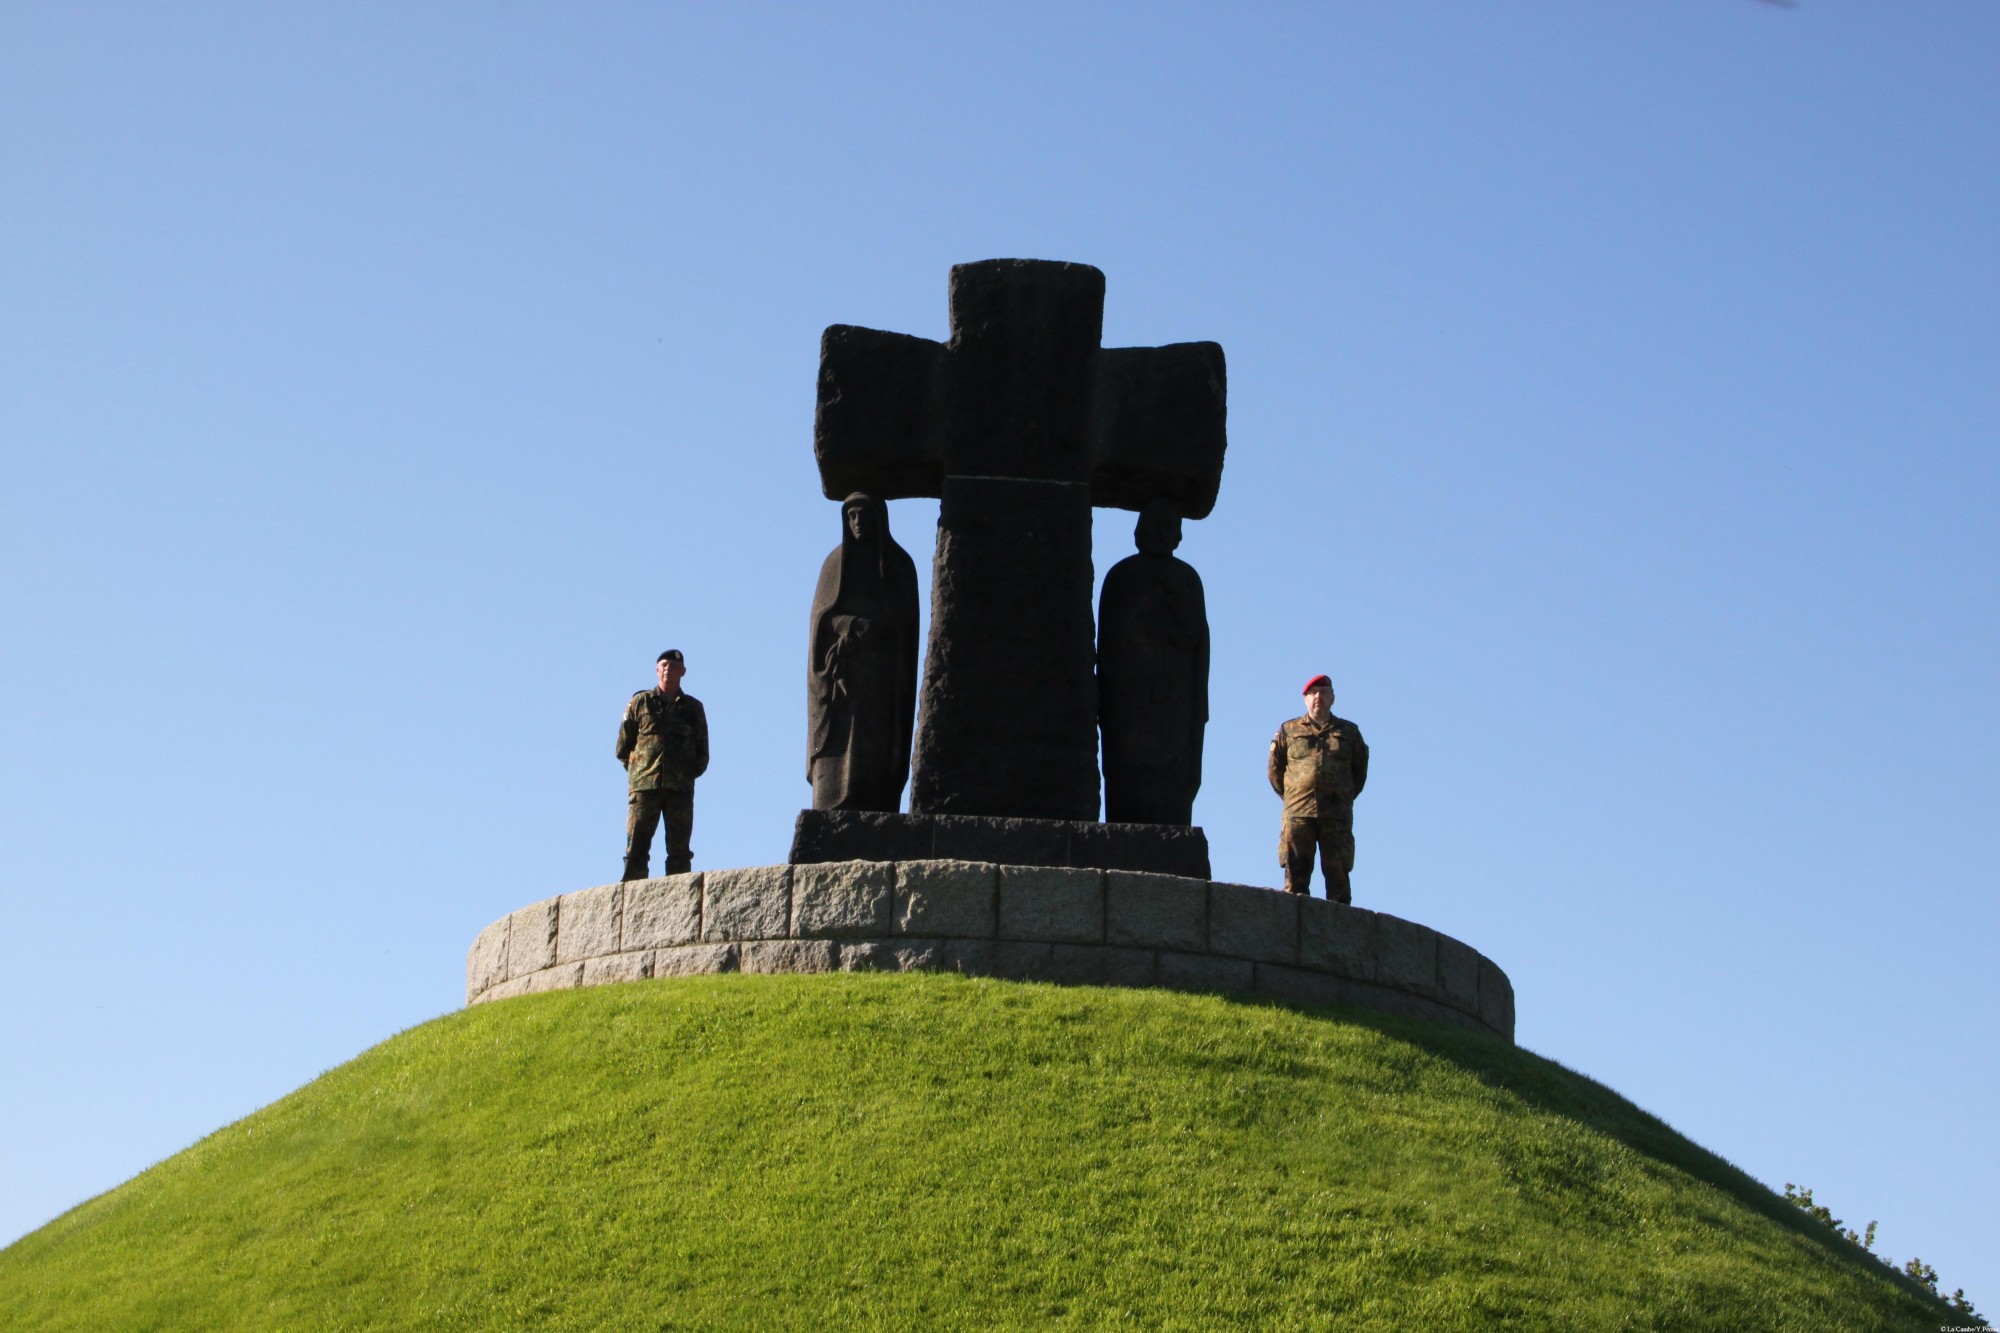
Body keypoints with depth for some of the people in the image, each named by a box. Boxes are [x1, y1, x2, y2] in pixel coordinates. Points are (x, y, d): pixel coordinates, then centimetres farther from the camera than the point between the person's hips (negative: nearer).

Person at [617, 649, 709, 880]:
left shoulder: (693, 708, 13)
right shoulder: (640, 702, 10)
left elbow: (702, 753, 15)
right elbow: (623, 748, 11)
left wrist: (687, 774, 5)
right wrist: (638, 772, 4)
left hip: (680, 789, 1)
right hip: (644, 787, -1)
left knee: (679, 852, -1)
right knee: (636, 849, -6)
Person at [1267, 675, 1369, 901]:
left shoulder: (1349, 732, 16)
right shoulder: (1288, 731, 13)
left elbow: (1360, 770, 20)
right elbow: (1274, 770, 16)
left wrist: (1345, 797, 13)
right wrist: (1291, 797, 11)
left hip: (1337, 815, 0)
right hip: (1298, 814, 0)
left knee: (1338, 873, -3)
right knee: (1296, 874, -5)